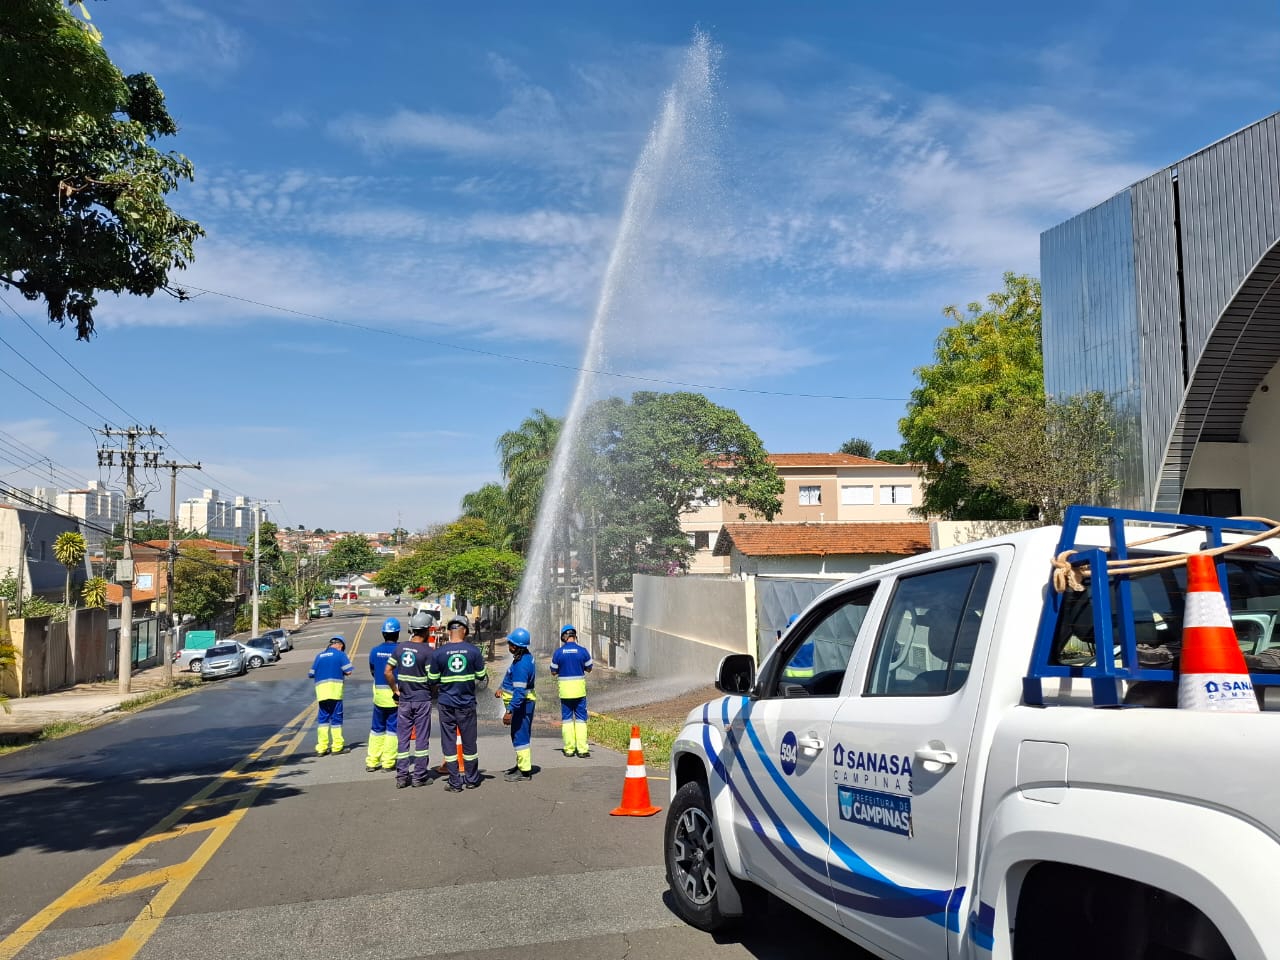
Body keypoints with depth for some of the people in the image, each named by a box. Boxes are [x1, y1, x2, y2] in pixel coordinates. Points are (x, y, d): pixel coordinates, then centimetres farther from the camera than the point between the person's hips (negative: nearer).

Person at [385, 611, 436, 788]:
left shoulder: (400, 647, 1)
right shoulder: (427, 651, -12)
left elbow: (387, 671, 2)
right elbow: (432, 678, -15)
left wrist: (395, 691, 11)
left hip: (404, 700, 4)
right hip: (422, 700, -4)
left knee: (403, 738, 9)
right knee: (422, 738, 5)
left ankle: (402, 776, 12)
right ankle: (420, 776, 9)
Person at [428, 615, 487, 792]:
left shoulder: (438, 652, -8)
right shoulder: (474, 650, -7)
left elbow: (432, 680, -3)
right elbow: (481, 676, 1)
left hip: (446, 704, -1)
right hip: (467, 703, 1)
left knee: (449, 743, 7)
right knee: (469, 742, 13)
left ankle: (455, 783, 9)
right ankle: (471, 780, 24)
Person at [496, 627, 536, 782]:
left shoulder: (521, 664, -26)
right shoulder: (527, 657, 7)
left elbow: (519, 692, -29)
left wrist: (509, 711, -29)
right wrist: (503, 690, 26)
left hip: (521, 705, -11)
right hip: (526, 702, 11)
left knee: (520, 736, -3)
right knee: (523, 735, 21)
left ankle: (524, 772, 4)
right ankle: (522, 765, 34)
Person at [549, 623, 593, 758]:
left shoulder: (558, 652, -5)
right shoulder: (583, 650, -5)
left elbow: (553, 672, 3)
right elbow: (589, 669, 7)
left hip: (564, 689, 0)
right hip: (579, 688, 0)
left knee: (566, 719, 9)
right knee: (581, 719, 5)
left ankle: (569, 749, 9)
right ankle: (582, 749, 1)